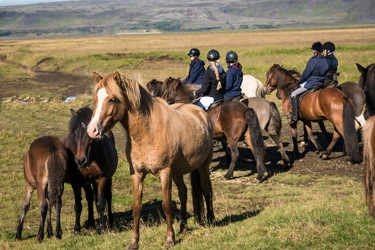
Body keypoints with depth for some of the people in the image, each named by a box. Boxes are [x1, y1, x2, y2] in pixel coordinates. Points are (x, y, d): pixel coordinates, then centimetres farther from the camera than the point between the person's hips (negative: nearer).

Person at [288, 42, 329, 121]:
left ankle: (294, 115, -10)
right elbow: (325, 72, 15)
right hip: (321, 83, 9)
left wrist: (300, 81, 2)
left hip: (311, 83, -9)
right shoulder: (325, 60, 5)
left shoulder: (313, 60, -18)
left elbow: (306, 73, -15)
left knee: (293, 94, -6)